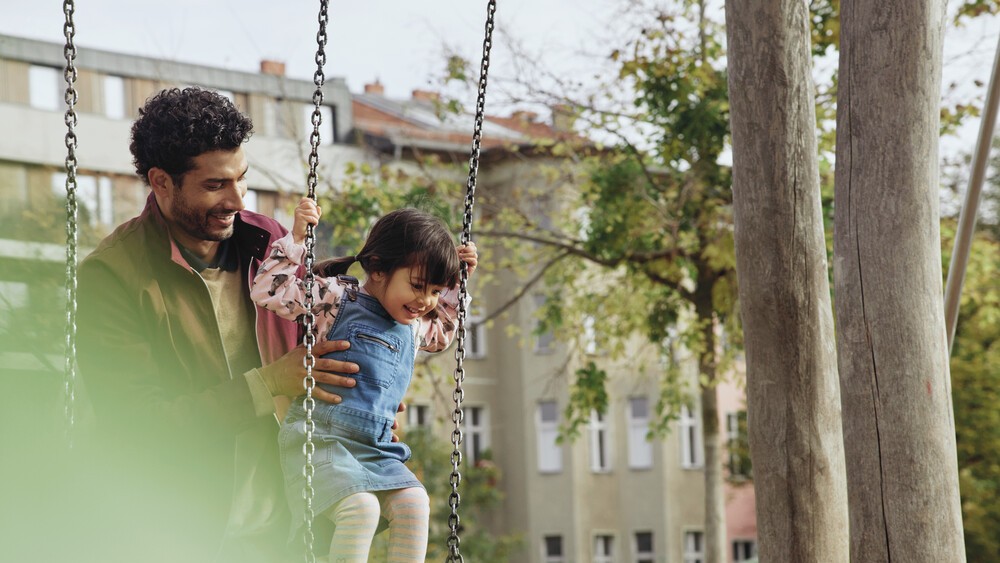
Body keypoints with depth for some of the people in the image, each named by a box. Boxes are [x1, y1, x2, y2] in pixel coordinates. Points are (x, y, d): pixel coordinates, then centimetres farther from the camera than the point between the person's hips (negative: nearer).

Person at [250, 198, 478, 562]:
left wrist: (456, 285, 28)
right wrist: (297, 237, -14)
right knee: (361, 507, -29)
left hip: (376, 448, 7)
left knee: (414, 503, -14)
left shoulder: (414, 325, 16)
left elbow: (440, 335, 41)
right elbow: (269, 291, -10)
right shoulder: (338, 298, -5)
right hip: (321, 440, -7)